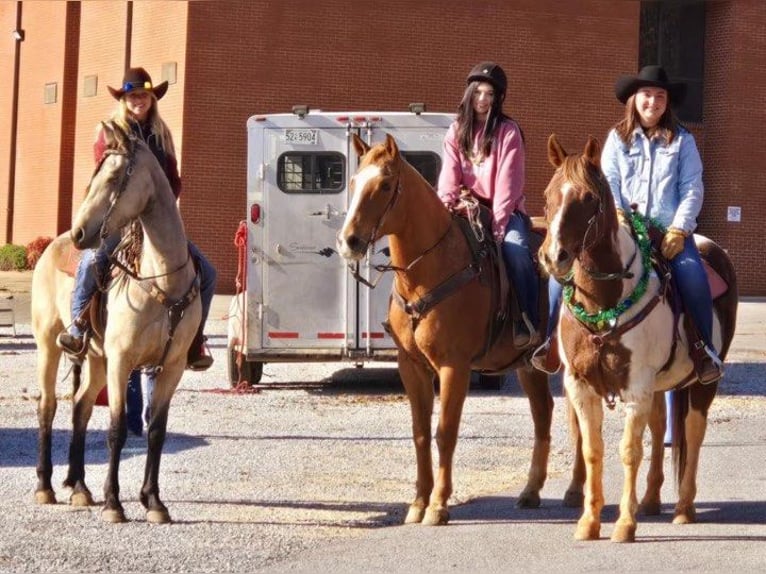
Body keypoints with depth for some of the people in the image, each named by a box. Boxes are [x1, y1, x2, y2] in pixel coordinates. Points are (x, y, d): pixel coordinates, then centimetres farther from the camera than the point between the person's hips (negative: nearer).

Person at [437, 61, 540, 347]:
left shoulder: (508, 131, -3)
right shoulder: (457, 131, 9)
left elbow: (508, 182, -12)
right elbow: (450, 174, -3)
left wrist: (498, 223, -22)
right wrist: (445, 206, -23)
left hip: (504, 210, -4)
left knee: (516, 247, -31)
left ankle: (528, 322, -25)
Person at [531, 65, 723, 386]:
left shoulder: (682, 140, 9)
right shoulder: (617, 138, 13)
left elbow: (692, 189, 1)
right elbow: (608, 180, 3)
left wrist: (679, 231, -12)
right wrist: (614, 212, -16)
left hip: (668, 230, -1)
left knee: (693, 275, -31)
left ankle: (705, 348, -14)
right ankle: (554, 338, -10)